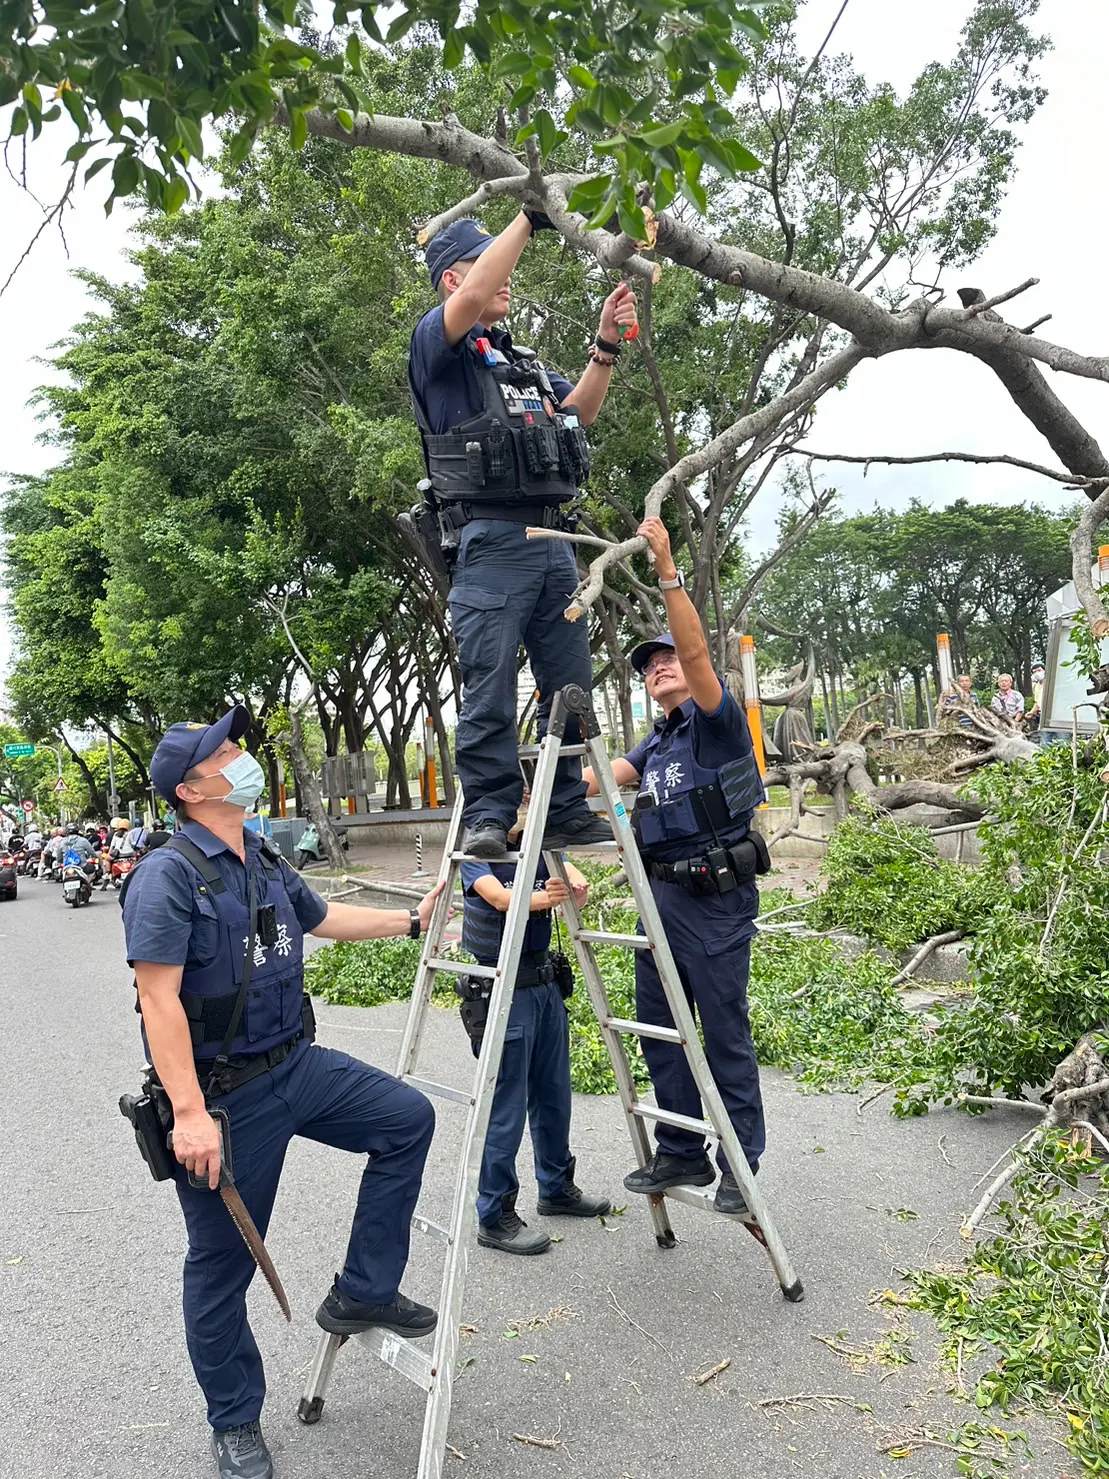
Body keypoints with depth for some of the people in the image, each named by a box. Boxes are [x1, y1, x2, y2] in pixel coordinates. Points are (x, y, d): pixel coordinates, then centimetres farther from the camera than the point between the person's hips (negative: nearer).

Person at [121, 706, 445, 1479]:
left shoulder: (266, 862, 6)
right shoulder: (169, 874, -19)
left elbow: (325, 918, 23)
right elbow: (159, 1000, -25)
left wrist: (410, 919, 26)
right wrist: (189, 1113, -29)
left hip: (299, 1066, 8)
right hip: (226, 1096, -8)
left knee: (407, 1118, 6)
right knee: (223, 1263, 7)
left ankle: (363, 1292, 18)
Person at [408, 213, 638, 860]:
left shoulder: (522, 359, 29)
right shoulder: (437, 343, 5)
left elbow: (578, 412, 21)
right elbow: (472, 297, -15)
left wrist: (606, 346, 8)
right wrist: (528, 217, -10)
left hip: (552, 537, 8)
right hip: (492, 537, -7)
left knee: (571, 683, 5)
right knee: (491, 688, -9)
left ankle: (567, 811, 11)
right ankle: (488, 818, -3)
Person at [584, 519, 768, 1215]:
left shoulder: (718, 721, -4)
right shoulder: (656, 744, 20)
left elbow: (696, 649, -19)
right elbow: (600, 776, 18)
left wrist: (668, 570, -24)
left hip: (717, 901, -8)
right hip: (662, 894, 8)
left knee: (725, 1032, -1)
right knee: (660, 1029, 11)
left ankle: (741, 1164, 12)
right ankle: (681, 1154, 23)